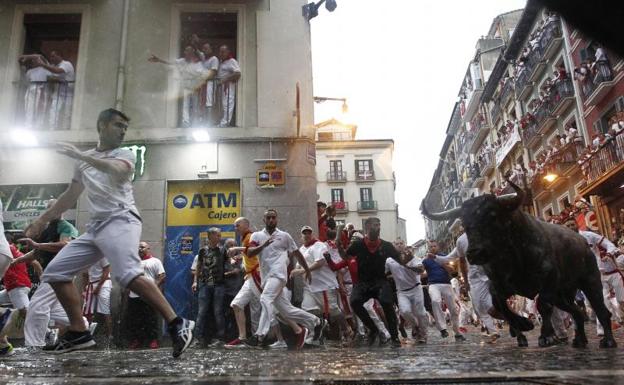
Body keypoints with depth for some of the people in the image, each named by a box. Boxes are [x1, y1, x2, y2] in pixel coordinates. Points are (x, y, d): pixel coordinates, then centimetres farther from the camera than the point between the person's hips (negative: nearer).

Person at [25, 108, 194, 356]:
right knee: (55, 272, 4)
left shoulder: (125, 154, 6)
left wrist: (80, 156, -18)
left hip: (120, 221, -7)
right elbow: (71, 195, 30)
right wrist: (43, 219, 31)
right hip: (95, 226, 7)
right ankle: (79, 333, 9)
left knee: (129, 275, -29)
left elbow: (118, 170, -19)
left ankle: (177, 325, -28)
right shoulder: (83, 160, 23)